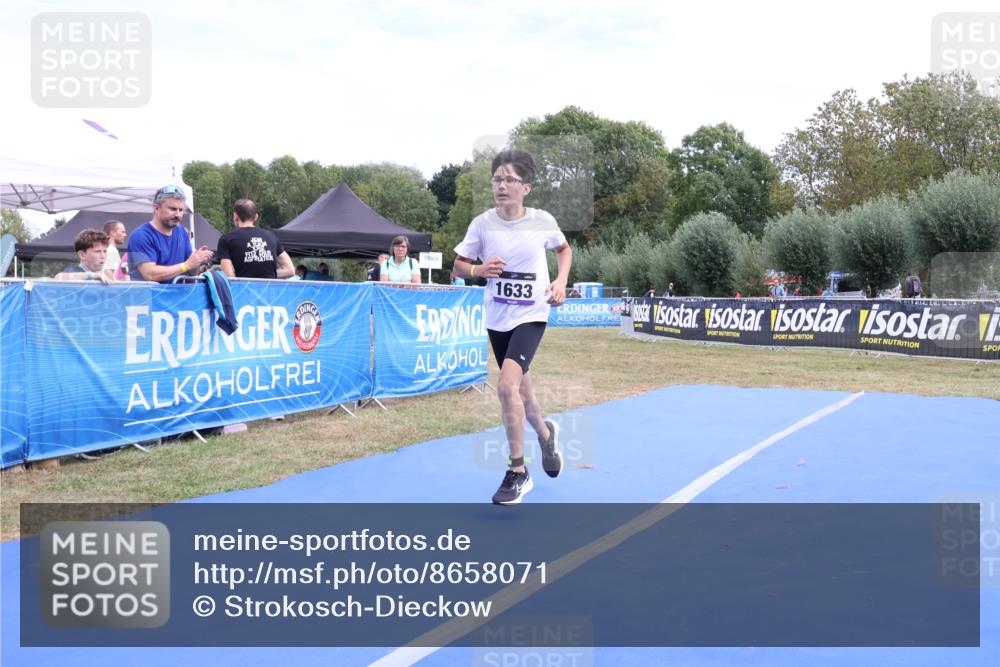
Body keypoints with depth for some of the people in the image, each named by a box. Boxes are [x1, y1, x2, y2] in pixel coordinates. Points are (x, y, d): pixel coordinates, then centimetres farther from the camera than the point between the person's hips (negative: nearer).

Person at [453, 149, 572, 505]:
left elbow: (564, 249, 12)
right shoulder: (482, 224, -6)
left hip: (530, 315, -3)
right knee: (521, 390, 16)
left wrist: (561, 280, -5)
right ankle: (545, 433, 50)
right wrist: (480, 270, -17)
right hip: (497, 318, 3)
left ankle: (518, 472, -8)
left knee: (507, 384, -23)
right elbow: (459, 265, 4)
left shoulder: (542, 220, -8)